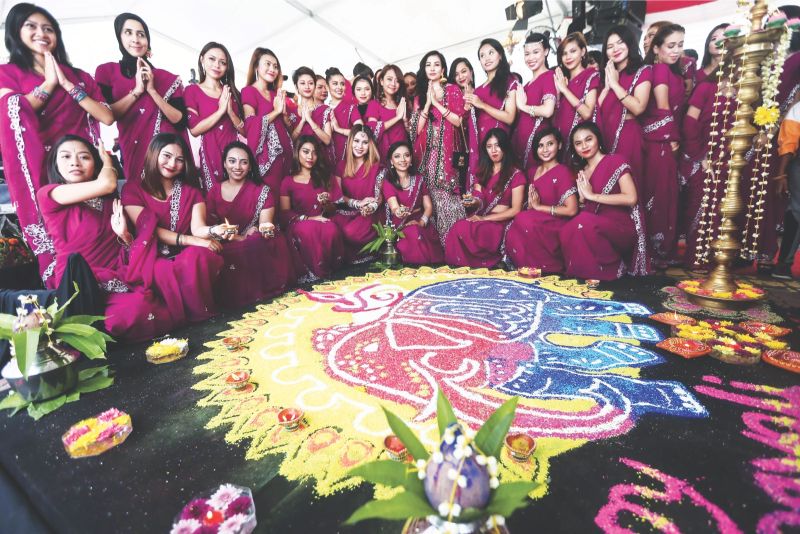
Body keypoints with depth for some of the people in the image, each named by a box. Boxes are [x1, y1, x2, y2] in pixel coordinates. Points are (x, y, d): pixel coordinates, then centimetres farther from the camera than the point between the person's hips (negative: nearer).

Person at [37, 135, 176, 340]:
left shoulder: (110, 201, 19)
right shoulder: (48, 195, 2)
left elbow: (134, 254, 17)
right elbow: (107, 184, -15)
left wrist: (125, 236, -8)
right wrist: (107, 160, 10)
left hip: (120, 281, 7)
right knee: (136, 309, -34)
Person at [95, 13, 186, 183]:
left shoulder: (167, 78, 4)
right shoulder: (106, 72, 6)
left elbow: (180, 122, -6)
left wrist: (152, 90, -12)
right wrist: (137, 90, -10)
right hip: (132, 154, 0)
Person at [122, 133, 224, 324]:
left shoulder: (191, 191, 15)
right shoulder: (132, 189, 6)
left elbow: (197, 228, -3)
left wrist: (215, 230, -29)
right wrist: (191, 240, -21)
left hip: (189, 257, 2)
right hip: (154, 259, -1)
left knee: (198, 255, -36)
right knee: (163, 271, -39)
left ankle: (201, 314, -18)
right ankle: (183, 317, -12)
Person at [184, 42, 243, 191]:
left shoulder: (233, 93, 14)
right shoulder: (192, 91, 4)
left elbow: (245, 131, 7)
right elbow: (194, 129, -9)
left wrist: (230, 111, -8)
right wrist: (221, 110, -12)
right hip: (210, 153, -3)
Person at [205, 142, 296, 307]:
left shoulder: (263, 191, 4)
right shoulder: (214, 191, 10)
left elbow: (264, 224, -3)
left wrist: (265, 230, -30)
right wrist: (242, 238, -14)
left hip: (257, 248, -1)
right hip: (226, 248, 1)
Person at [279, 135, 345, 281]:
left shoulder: (327, 176, 17)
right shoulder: (288, 181, 10)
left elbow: (335, 208, 12)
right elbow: (285, 213, 1)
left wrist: (327, 205, -13)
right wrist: (309, 218, -13)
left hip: (323, 220, 1)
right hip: (299, 223, -1)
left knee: (332, 231, -36)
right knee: (307, 230, -38)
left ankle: (329, 267, -16)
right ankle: (312, 273, -21)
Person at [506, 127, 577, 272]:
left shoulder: (563, 172, -7)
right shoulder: (534, 172, 14)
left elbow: (571, 210, -15)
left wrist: (539, 207, -11)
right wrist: (530, 204, -7)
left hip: (556, 226, -5)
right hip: (536, 224, 5)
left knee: (523, 220, -30)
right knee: (512, 232, -24)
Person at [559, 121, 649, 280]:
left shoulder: (615, 161, -3)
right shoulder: (582, 172, 15)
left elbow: (631, 198, -17)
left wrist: (592, 196, -15)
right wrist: (582, 195, -2)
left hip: (621, 227, -5)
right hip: (594, 226, 5)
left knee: (584, 221, -34)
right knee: (566, 231, -26)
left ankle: (608, 270, -15)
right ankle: (579, 272, -6)